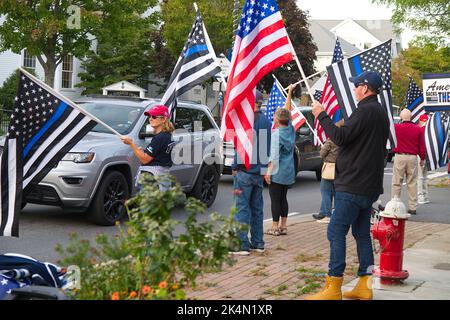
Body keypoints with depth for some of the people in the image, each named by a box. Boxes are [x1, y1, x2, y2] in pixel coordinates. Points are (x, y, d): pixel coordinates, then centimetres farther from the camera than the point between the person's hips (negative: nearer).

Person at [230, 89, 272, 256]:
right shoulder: (266, 121, 11)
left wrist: (235, 169, -10)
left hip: (246, 171, -8)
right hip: (260, 171, 8)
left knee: (242, 207, -4)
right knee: (257, 207, 14)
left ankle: (242, 244, -3)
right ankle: (258, 243, 19)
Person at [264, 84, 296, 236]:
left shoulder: (277, 134, -16)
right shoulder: (290, 129, 4)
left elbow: (274, 156, -19)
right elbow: (287, 110, 18)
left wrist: (269, 172, -16)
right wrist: (289, 93, 25)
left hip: (277, 172, -8)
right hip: (288, 172, 8)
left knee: (275, 199, -1)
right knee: (283, 198, 13)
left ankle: (275, 227, 2)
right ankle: (283, 226, 17)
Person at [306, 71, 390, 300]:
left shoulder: (366, 111, -15)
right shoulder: (381, 112, 19)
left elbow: (340, 137, -20)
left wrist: (322, 115, -10)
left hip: (354, 185, -10)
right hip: (369, 185, 10)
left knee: (336, 232, -8)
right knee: (362, 233, 13)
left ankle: (333, 289, -8)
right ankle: (364, 286, 17)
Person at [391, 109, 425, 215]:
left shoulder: (396, 127, -5)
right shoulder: (418, 129, 1)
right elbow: (422, 146, 5)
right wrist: (422, 159, 17)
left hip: (399, 157, -2)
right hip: (413, 158, 2)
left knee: (396, 182, 4)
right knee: (412, 183, 6)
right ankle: (412, 207, 7)